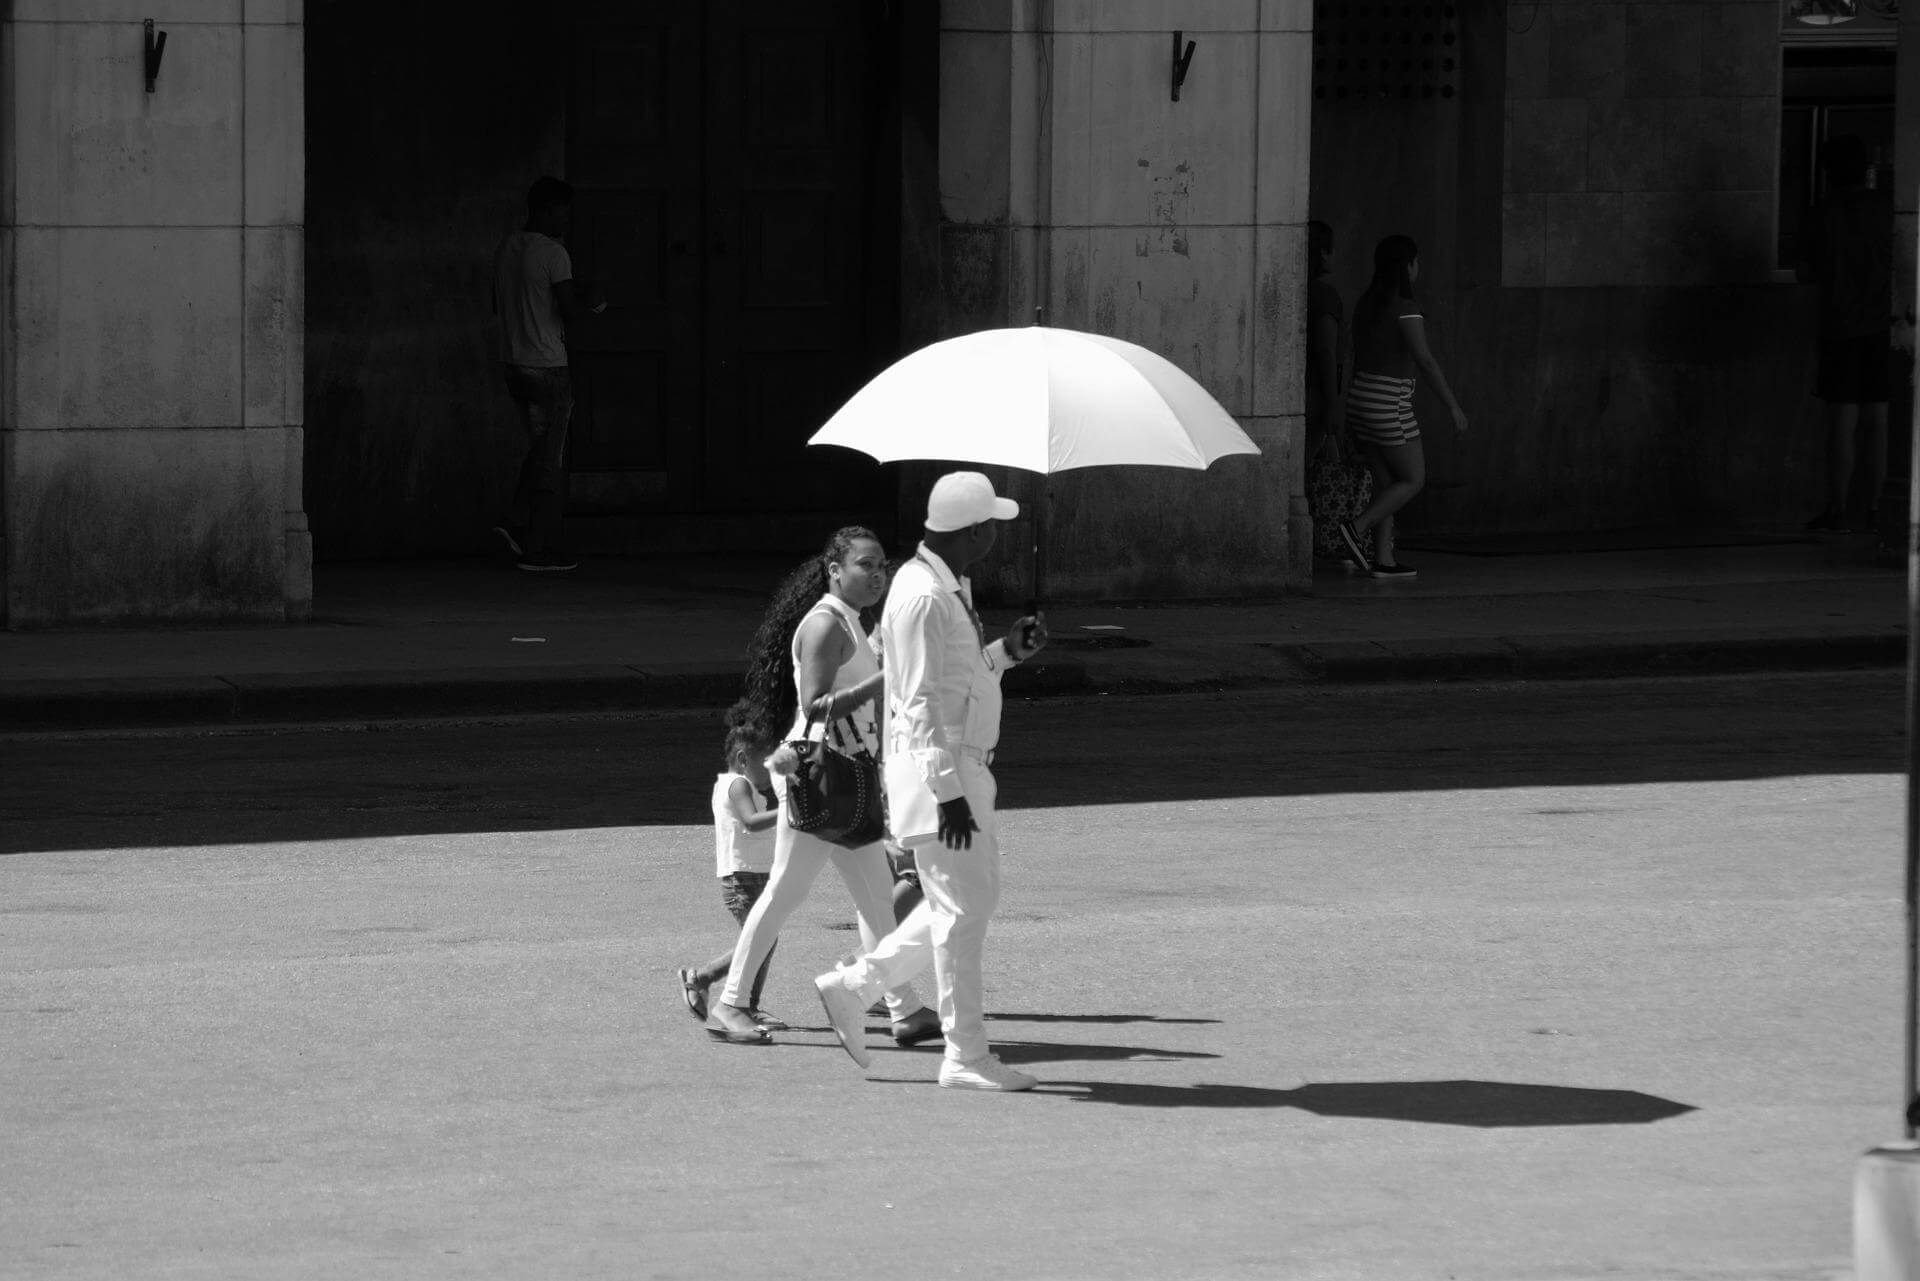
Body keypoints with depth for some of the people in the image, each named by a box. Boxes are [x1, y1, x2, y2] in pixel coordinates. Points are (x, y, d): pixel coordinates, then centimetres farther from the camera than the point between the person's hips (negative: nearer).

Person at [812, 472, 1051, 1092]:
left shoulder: (950, 588, 14)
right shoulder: (923, 598, -18)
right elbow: (923, 704, -21)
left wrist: (1006, 651, 10)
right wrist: (949, 794, -24)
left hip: (963, 769, 10)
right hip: (934, 768, -10)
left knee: (973, 898, 15)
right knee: (961, 910, -5)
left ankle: (852, 986, 23)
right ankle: (966, 1057, 1)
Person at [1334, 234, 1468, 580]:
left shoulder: (1367, 304, 9)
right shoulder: (1404, 308, -16)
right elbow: (1425, 361, -20)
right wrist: (1453, 406, -16)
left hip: (1362, 395, 8)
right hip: (1390, 405, -8)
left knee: (1387, 481, 12)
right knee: (1414, 480, 2)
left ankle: (1383, 559, 9)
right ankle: (1357, 527, -9)